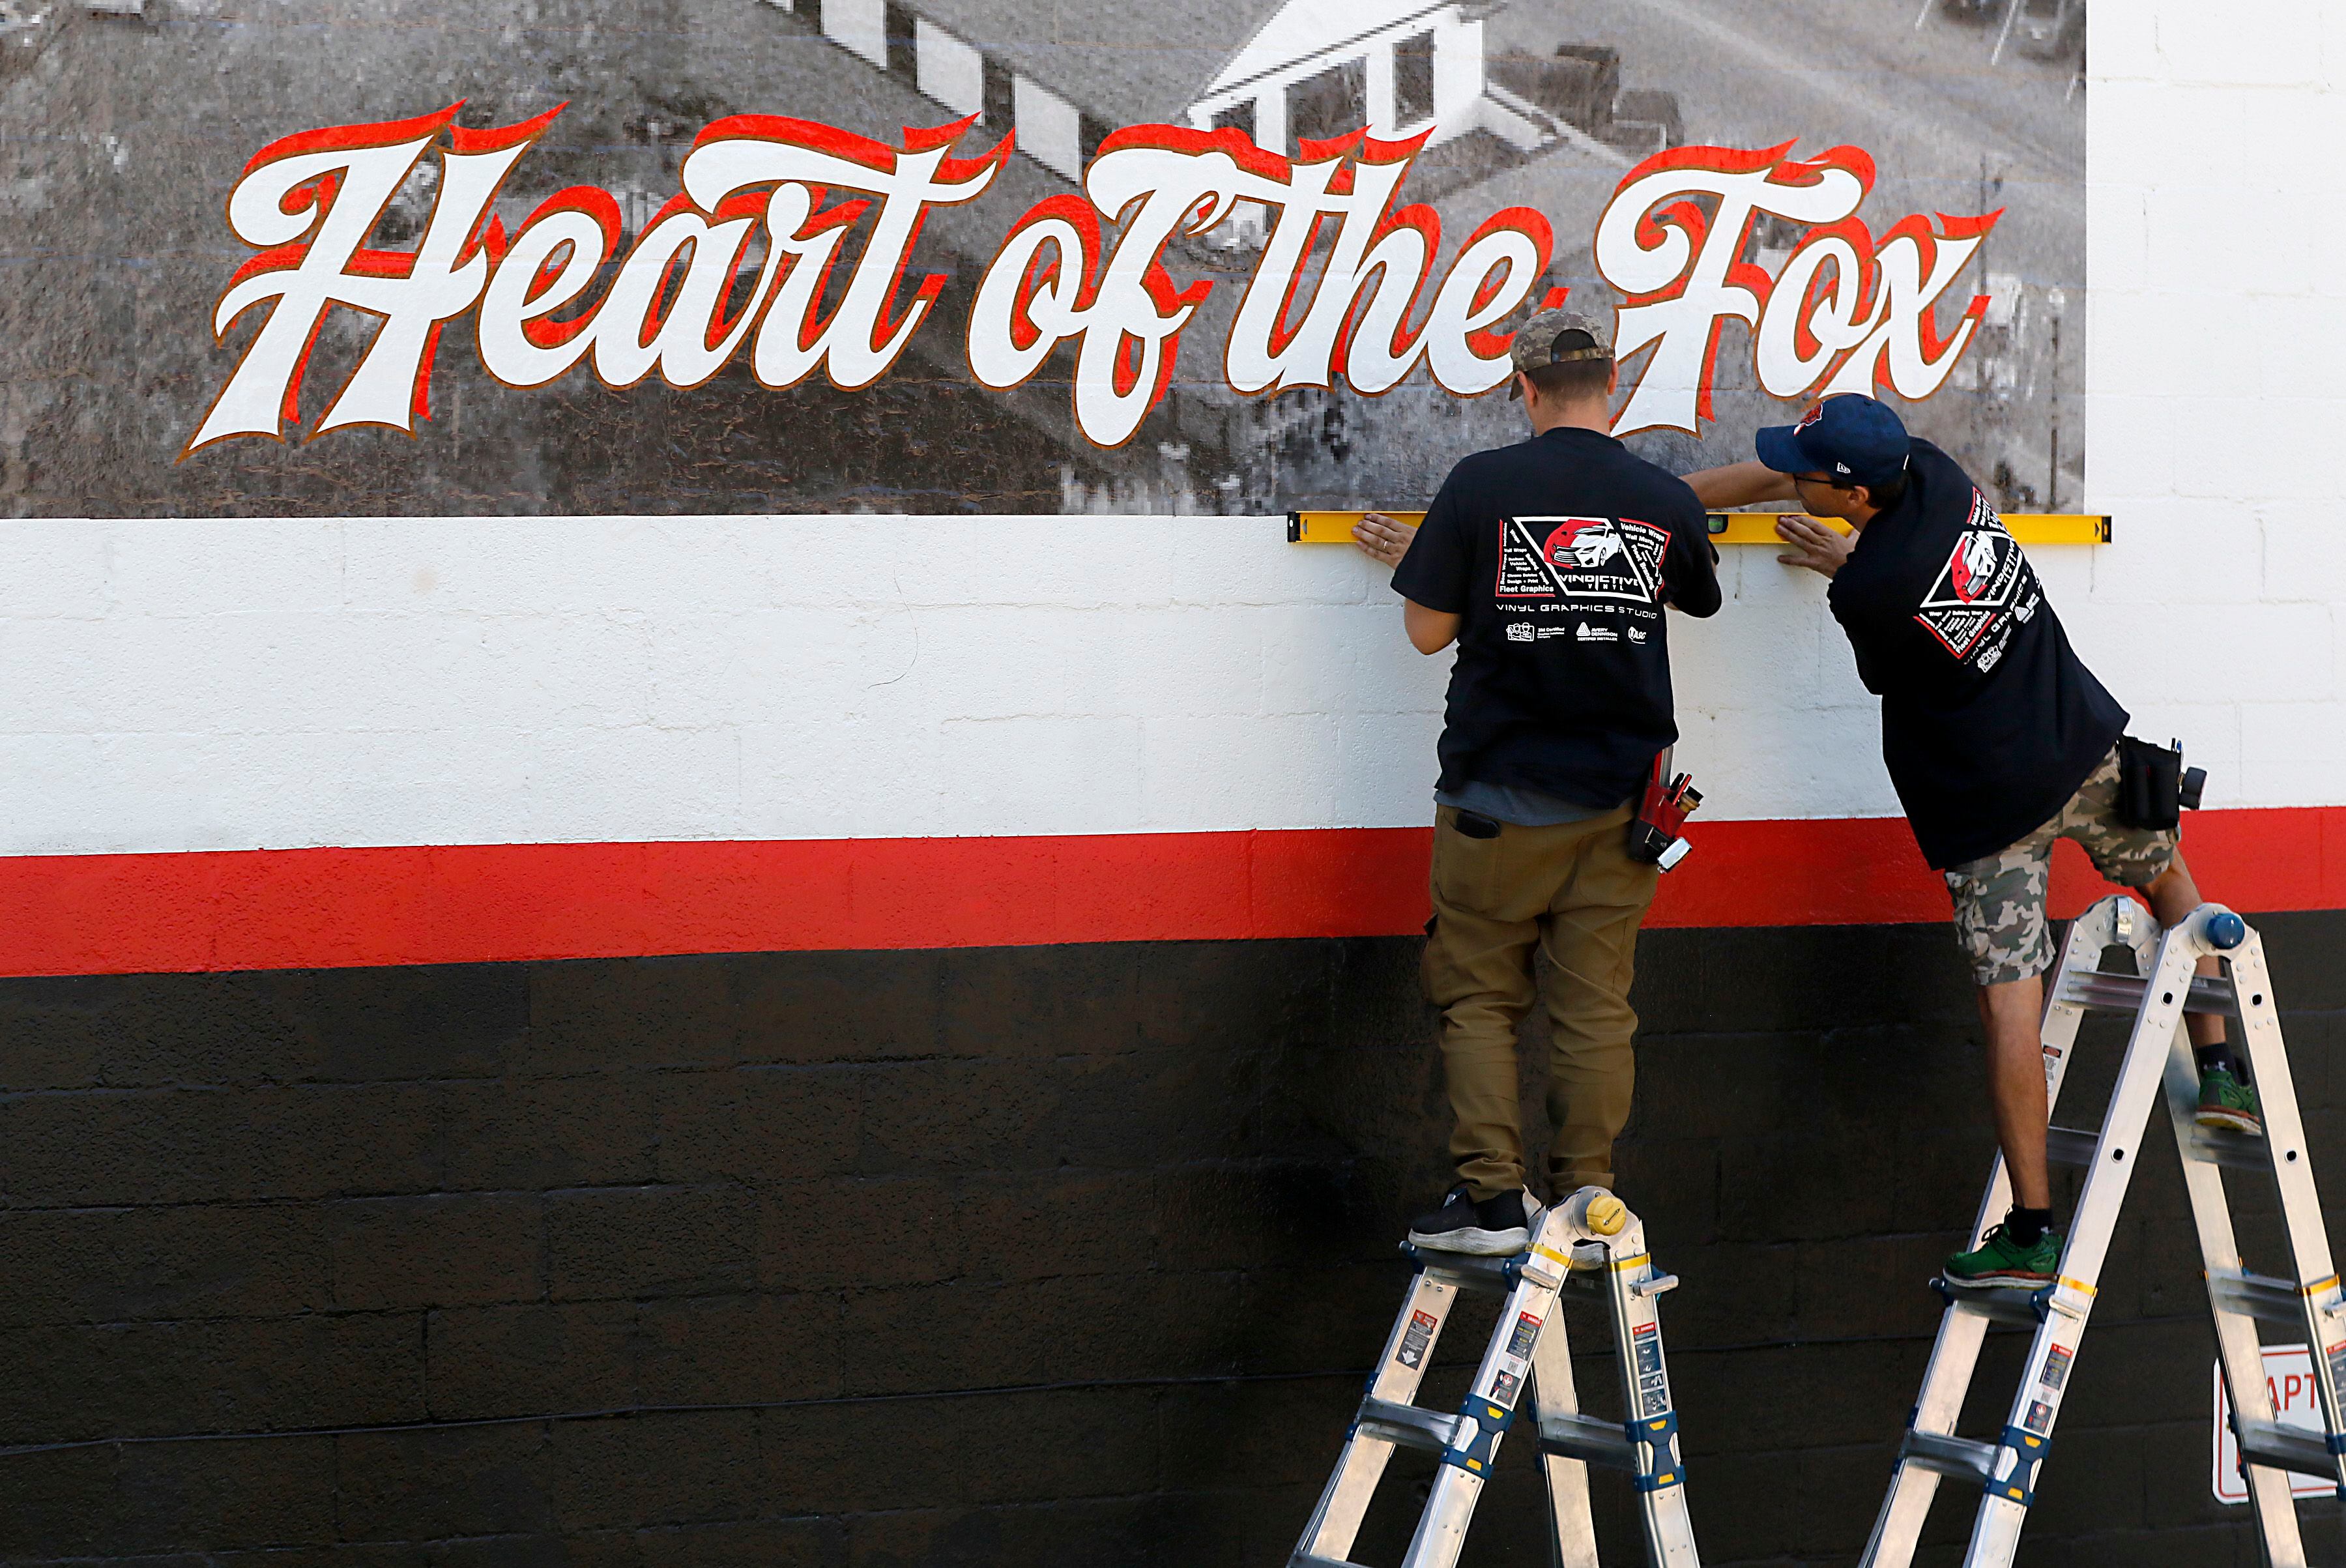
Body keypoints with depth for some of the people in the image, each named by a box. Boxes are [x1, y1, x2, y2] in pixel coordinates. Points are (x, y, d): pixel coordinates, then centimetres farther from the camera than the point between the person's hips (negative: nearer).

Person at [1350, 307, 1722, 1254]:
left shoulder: (1482, 486, -9)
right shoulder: (1666, 501, 0)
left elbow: (1429, 630, -5)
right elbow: (1699, 600, 20)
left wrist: (1413, 563, 15)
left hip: (1500, 794, -3)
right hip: (1620, 794, 3)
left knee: (1478, 998, 6)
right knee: (1595, 1006, 7)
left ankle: (1493, 1198, -1)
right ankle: (1585, 1201, 7)